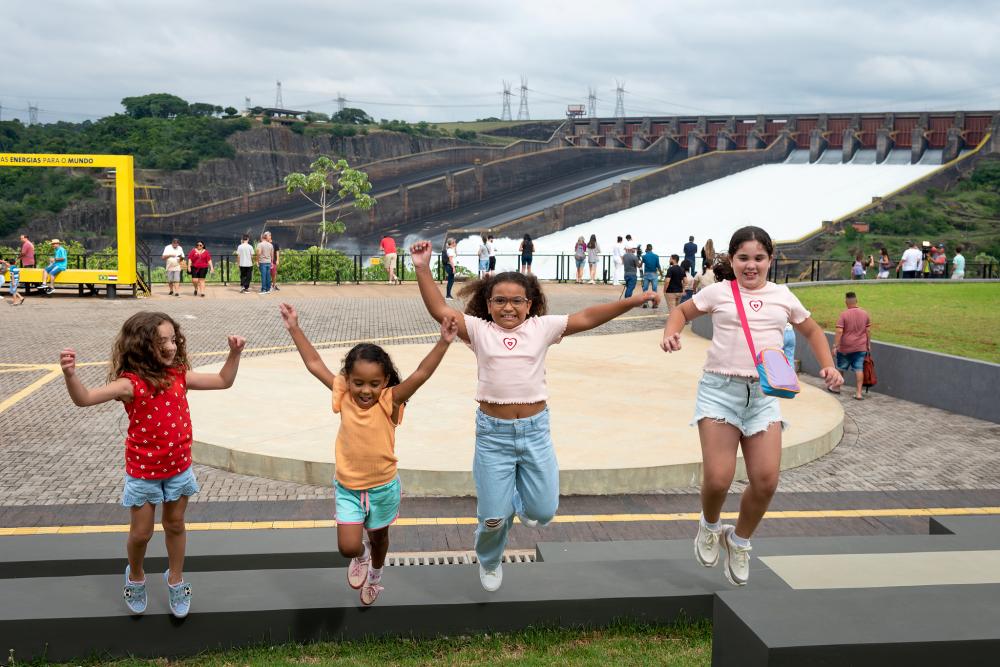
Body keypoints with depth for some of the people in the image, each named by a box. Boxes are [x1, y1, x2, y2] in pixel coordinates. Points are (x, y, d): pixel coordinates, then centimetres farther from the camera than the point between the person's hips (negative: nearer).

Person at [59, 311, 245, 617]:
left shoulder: (179, 375, -7)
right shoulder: (131, 383, -22)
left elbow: (223, 381, 3)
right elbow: (84, 398, -33)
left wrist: (234, 354, -9)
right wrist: (70, 373, -51)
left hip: (178, 467, 3)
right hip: (143, 471, -3)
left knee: (175, 525, 18)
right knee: (141, 532, 11)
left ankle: (175, 581, 37)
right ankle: (135, 577, 40)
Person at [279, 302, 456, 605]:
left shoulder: (390, 401, -20)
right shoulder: (343, 396, -13)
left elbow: (422, 373, -31)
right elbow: (314, 364, -9)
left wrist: (443, 342, -42)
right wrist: (295, 328, -11)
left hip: (383, 487, -1)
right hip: (347, 487, 1)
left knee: (378, 536, 22)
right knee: (348, 546, -6)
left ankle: (374, 576, 54)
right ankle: (360, 556, 33)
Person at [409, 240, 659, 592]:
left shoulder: (542, 328, 2)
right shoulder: (478, 330, -1)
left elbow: (587, 318, -1)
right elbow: (440, 310, -10)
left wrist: (633, 301, -6)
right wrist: (423, 269, -20)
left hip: (535, 430, 1)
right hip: (493, 432, -1)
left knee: (543, 512, 5)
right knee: (494, 517, 5)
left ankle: (520, 499, 43)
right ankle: (489, 561, 39)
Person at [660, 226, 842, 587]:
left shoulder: (783, 296, 11)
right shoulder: (718, 292, 3)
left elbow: (811, 330, 25)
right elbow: (682, 311, 16)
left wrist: (828, 365, 11)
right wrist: (670, 333, -6)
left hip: (764, 394, 3)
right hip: (720, 390, -3)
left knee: (766, 480, -7)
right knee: (718, 479, -12)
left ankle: (739, 541, 22)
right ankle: (709, 526, 24)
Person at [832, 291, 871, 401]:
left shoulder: (844, 315, -13)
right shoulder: (865, 314, 0)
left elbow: (839, 331, -17)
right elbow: (868, 330, 5)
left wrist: (835, 346, -13)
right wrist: (868, 344, 15)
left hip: (845, 348, -3)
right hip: (861, 347, 3)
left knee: (841, 368, 15)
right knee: (859, 369, 2)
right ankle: (858, 393, -1)